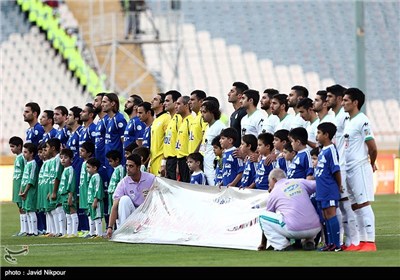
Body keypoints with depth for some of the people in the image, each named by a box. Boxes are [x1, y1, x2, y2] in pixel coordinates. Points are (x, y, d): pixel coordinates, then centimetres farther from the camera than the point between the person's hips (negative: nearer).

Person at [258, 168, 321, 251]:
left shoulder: (273, 193, 13)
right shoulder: (300, 182, 16)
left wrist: (263, 244, 34)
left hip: (294, 231, -4)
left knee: (263, 217, 12)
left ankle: (283, 246, 1)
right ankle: (309, 241, 17)